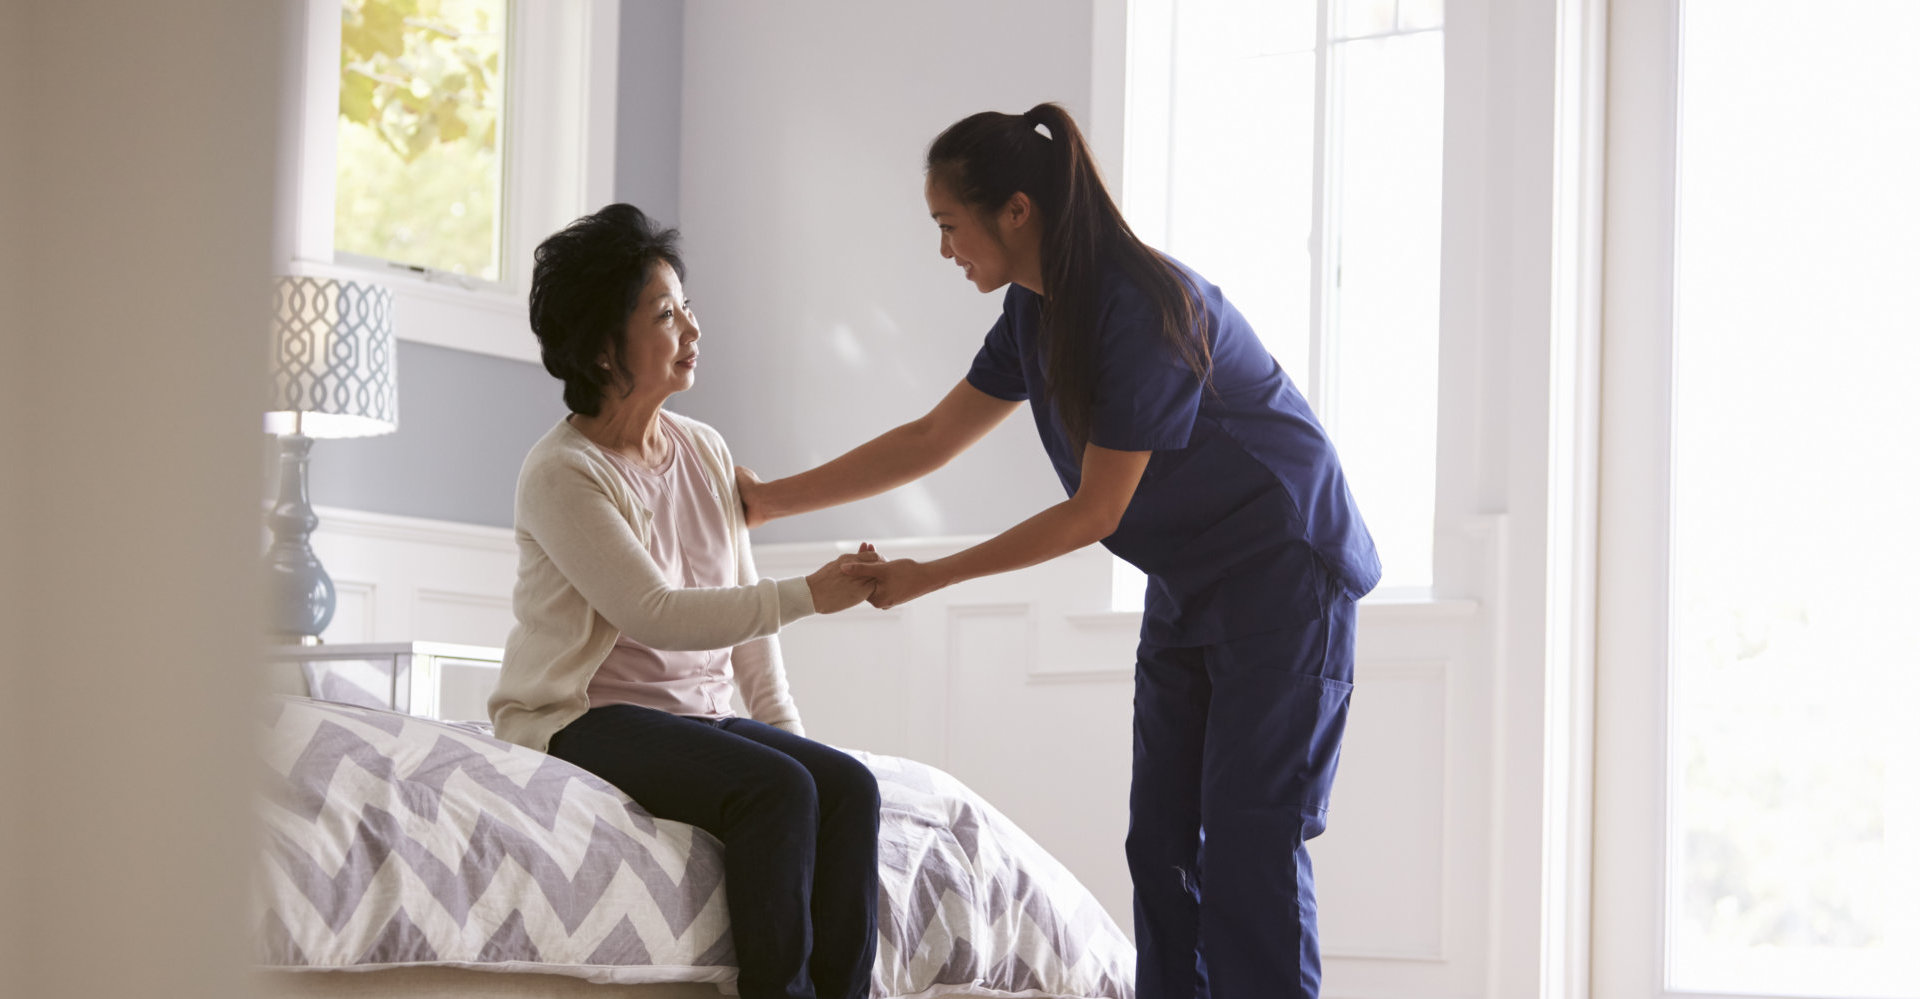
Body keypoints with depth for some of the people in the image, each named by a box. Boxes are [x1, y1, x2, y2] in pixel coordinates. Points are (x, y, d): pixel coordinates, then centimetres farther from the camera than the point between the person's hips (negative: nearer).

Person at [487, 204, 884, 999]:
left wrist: (784, 723, 5)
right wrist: (809, 596, -21)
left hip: (697, 716, 7)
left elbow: (744, 608, 17)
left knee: (848, 785, -20)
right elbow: (656, 615, -19)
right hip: (583, 716, -6)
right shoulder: (562, 472, -11)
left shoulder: (706, 452, 11)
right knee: (777, 788, -30)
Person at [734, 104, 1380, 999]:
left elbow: (1095, 511, -21)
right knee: (1160, 842, 4)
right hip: (1187, 583, 9)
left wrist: (931, 577, -16)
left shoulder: (1145, 308, -25)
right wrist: (770, 499, 13)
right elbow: (931, 439, 13)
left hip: (1281, 576, -9)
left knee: (1248, 844, -13)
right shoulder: (1036, 312, 2)